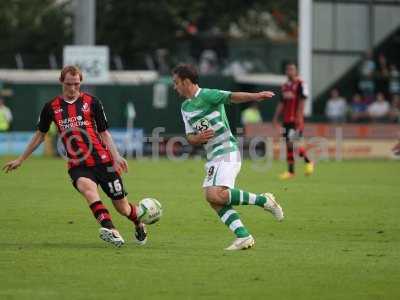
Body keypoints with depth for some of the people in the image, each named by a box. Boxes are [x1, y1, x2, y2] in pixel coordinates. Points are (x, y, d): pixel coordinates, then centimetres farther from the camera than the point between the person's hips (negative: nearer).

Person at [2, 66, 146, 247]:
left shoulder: (91, 102, 2)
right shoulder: (52, 107, 7)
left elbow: (104, 133, 7)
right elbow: (40, 135, 19)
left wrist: (116, 157, -7)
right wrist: (20, 160, 22)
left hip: (102, 161, 0)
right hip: (77, 165, 0)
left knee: (121, 206, 3)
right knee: (87, 186, -35)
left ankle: (139, 225, 38)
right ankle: (109, 229, -47)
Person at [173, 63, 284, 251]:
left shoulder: (206, 95, -9)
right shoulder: (185, 108, 18)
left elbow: (231, 97, -25)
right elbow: (190, 137, 18)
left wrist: (255, 96, -44)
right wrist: (197, 138, -7)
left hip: (227, 152, -9)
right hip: (213, 157, 9)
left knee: (214, 195, -23)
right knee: (215, 201, -2)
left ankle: (263, 200, -14)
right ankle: (243, 237, -4)